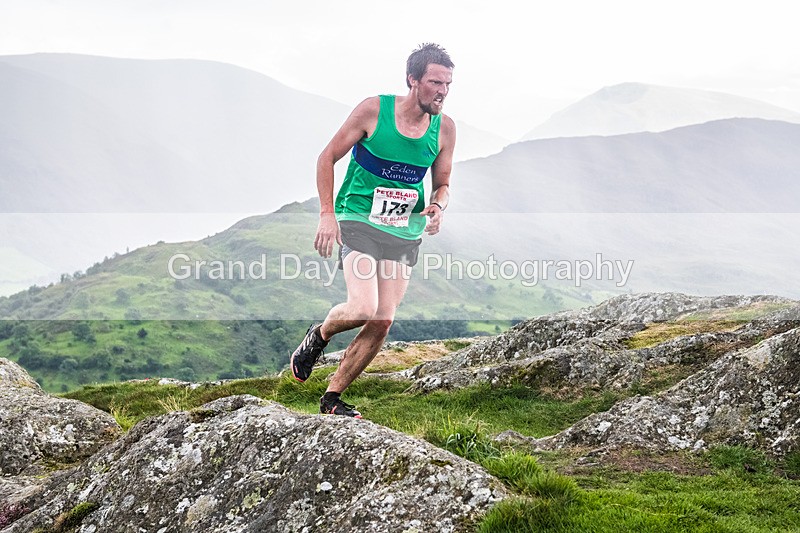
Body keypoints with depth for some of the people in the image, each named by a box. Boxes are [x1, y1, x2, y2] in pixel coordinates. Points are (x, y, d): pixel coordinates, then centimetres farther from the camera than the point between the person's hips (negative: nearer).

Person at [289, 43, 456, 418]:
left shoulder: (444, 128, 0)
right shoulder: (373, 110, -11)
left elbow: (442, 184, 13)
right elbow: (328, 158, -3)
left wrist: (437, 207, -11)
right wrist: (327, 214, -12)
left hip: (405, 232, 4)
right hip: (358, 219, -4)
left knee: (383, 322, -3)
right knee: (363, 308, -22)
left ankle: (332, 398, 12)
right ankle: (319, 336, 14)